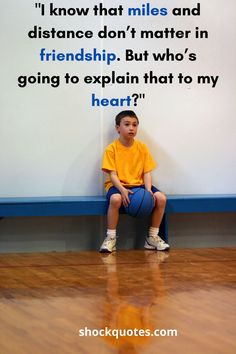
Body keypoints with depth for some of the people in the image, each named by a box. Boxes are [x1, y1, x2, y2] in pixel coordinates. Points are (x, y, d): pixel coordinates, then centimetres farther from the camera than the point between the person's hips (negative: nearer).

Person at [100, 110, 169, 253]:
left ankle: (152, 237, -3)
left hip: (139, 184, 4)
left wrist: (149, 190, -16)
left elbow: (147, 172, 2)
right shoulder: (112, 149, -5)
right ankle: (111, 238, -20)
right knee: (115, 199, -38)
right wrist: (122, 189, -29)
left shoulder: (142, 147, 4)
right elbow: (112, 174, -11)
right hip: (118, 185, -4)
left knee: (161, 198, -20)